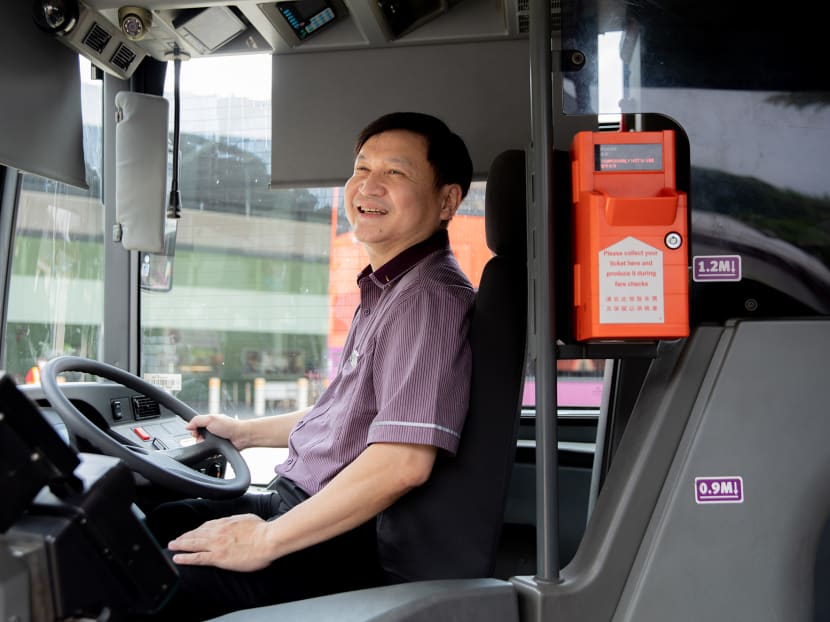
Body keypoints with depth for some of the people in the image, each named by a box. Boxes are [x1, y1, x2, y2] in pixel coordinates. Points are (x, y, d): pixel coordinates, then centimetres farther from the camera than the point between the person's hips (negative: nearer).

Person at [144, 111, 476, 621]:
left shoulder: (431, 298, -20)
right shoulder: (387, 291, 15)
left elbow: (402, 462, -29)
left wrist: (266, 542, -22)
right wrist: (245, 432, 27)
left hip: (348, 547, -10)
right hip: (295, 501, 10)